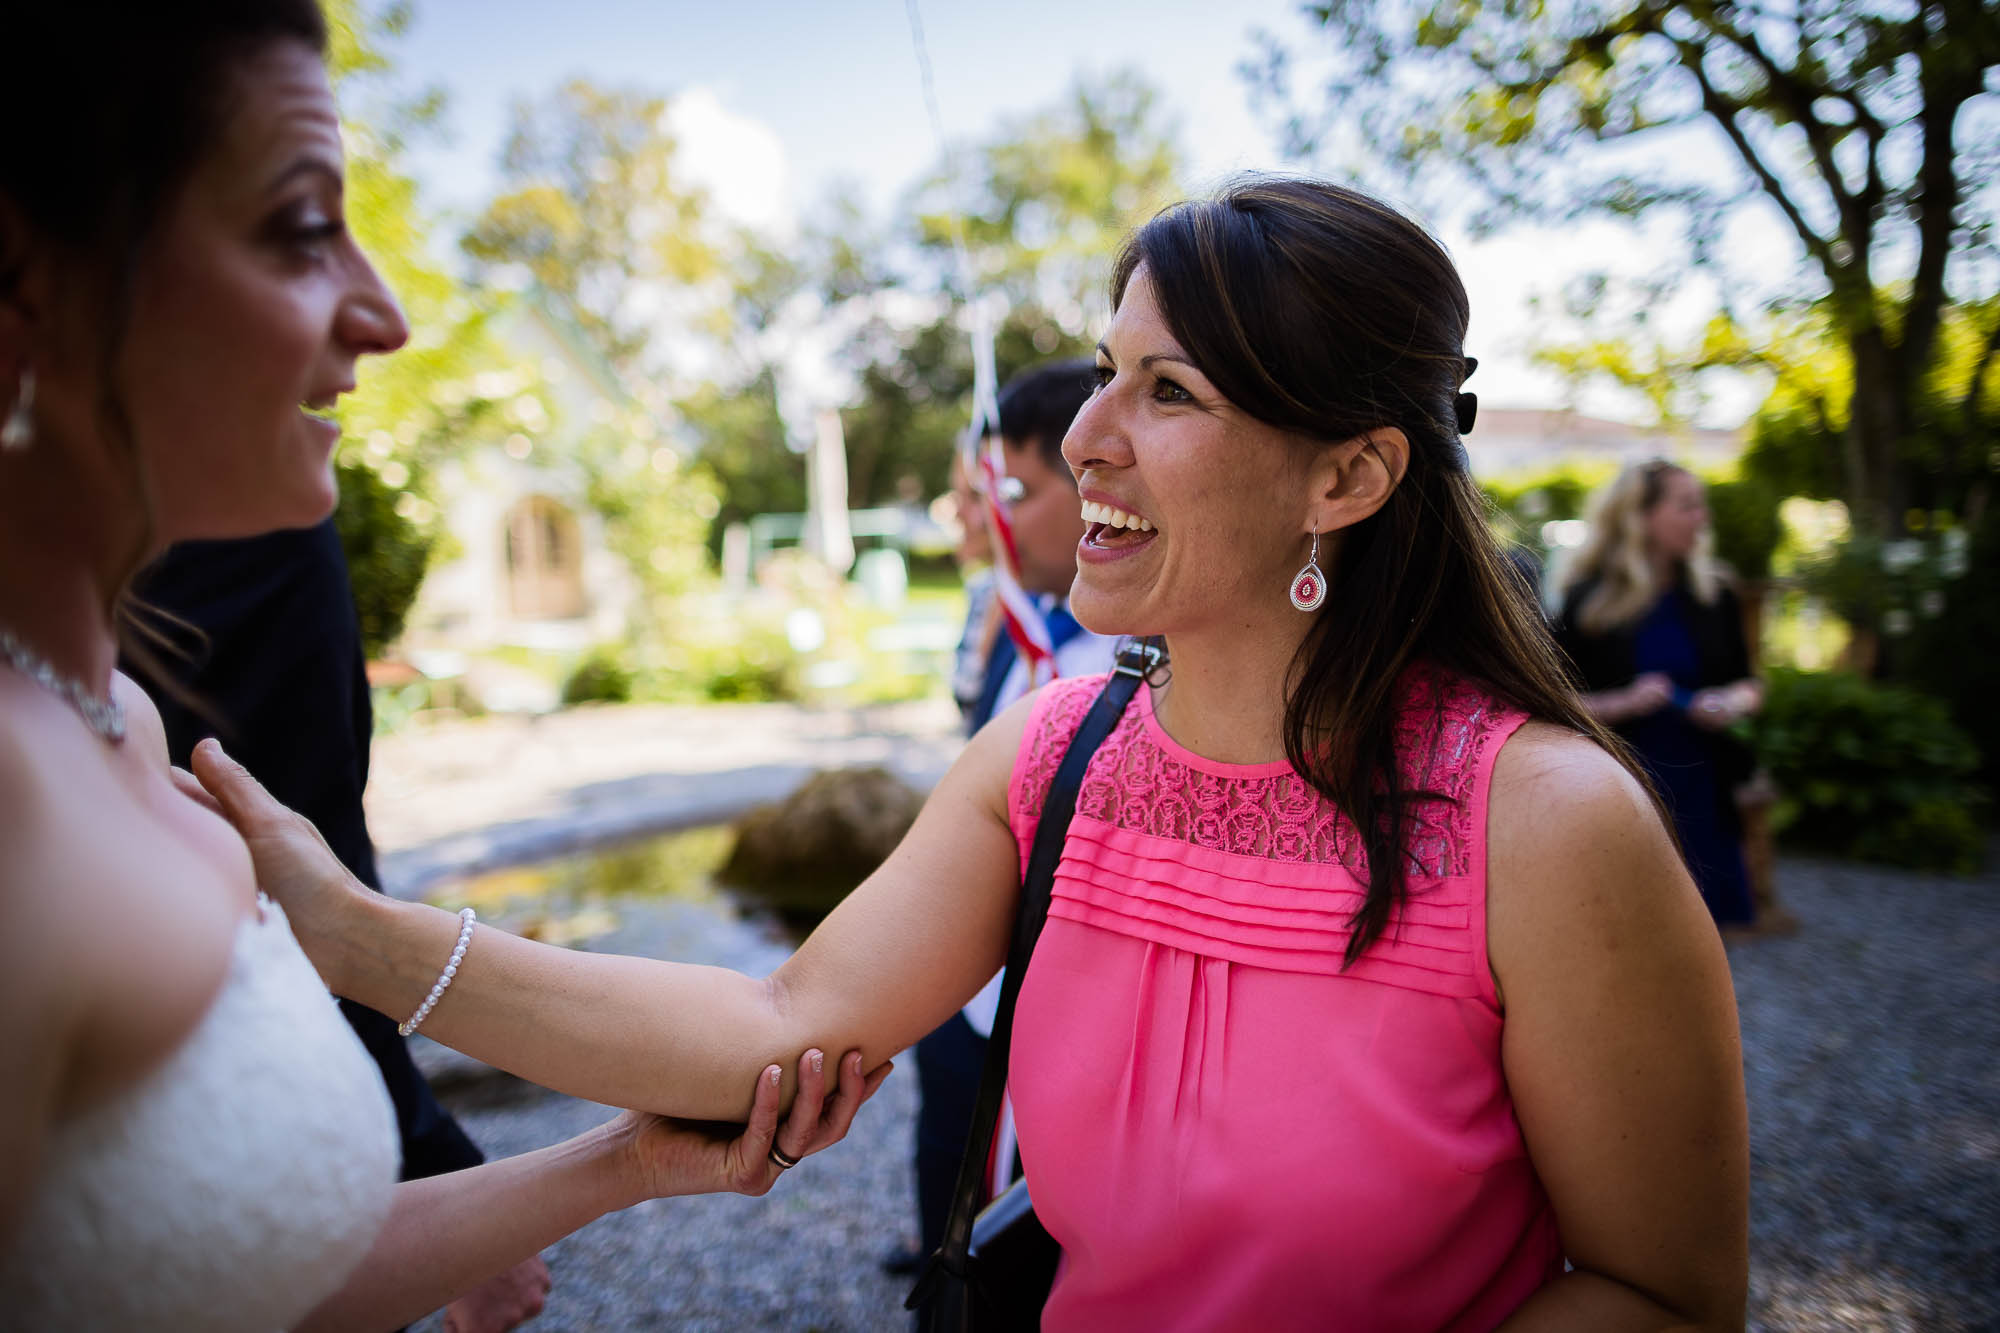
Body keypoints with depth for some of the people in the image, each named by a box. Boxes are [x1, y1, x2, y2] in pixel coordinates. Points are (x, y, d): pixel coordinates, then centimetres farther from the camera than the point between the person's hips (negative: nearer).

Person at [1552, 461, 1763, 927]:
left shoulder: (1713, 596, 6)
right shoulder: (1588, 602, -5)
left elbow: (1748, 682, 16)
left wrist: (1736, 701, -6)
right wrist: (1624, 703, -19)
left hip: (1699, 794, 3)